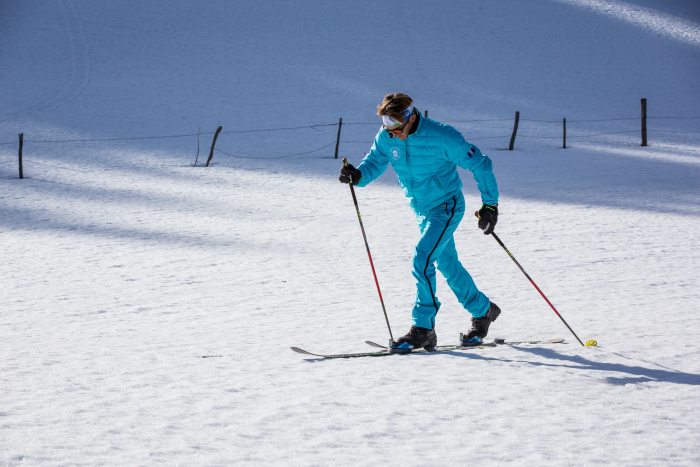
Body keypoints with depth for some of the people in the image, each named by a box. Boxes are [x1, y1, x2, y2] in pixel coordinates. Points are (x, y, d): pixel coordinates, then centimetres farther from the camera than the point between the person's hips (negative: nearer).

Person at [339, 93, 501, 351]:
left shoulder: (441, 137, -25)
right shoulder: (386, 138, -9)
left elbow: (479, 165, -17)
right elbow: (374, 164, 1)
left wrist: (490, 204, -16)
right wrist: (357, 175, -24)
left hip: (447, 207, -7)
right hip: (422, 210, 7)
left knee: (422, 259, -21)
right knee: (448, 265, 17)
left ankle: (423, 328, -16)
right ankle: (483, 310, 38)